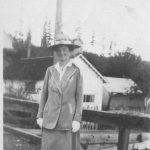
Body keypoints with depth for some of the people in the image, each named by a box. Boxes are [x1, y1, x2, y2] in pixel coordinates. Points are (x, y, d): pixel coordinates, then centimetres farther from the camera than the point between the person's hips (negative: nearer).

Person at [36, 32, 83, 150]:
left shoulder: (76, 72, 0)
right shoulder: (50, 70, 6)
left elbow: (79, 97, -1)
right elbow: (44, 94, 10)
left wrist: (77, 120, -8)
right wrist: (40, 116, 6)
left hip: (68, 120, -2)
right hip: (50, 119, 2)